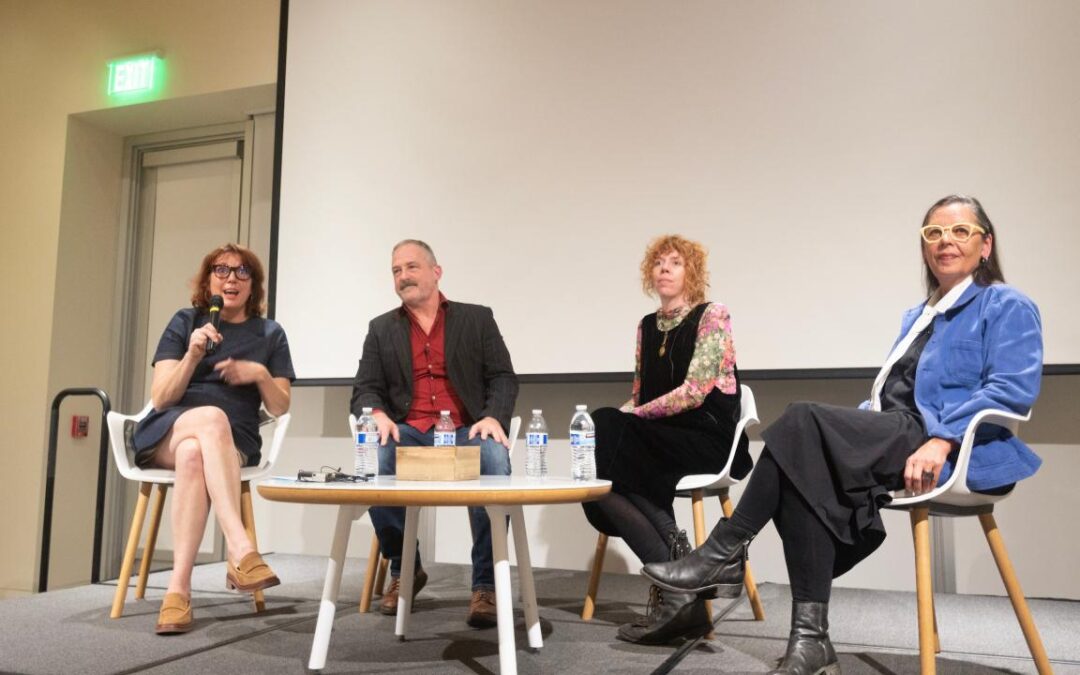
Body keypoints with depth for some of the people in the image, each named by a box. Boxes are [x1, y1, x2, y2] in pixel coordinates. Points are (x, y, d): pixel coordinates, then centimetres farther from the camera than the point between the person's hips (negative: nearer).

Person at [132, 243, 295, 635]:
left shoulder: (270, 334, 13)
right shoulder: (184, 322, 12)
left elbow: (280, 408, 9)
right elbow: (160, 399, 2)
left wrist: (260, 374, -9)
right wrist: (193, 354, -13)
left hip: (233, 441, 1)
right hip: (167, 432, 0)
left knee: (193, 455, -38)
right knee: (212, 416, -38)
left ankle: (178, 588, -43)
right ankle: (241, 549, -50)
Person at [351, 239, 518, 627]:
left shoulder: (477, 319, 12)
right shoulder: (382, 329, 17)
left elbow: (503, 378, 4)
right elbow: (365, 389, 8)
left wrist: (494, 416, -17)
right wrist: (378, 414, -16)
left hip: (466, 432, -1)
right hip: (408, 433, 2)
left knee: (495, 461, -35)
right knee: (373, 459, -32)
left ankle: (486, 584, -23)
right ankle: (404, 570, -8)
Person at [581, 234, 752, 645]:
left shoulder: (712, 316, -3)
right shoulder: (647, 326, 17)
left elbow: (694, 392, -14)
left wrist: (628, 418, -13)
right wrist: (616, 417, -5)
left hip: (707, 439, -6)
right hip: (658, 441, 6)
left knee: (608, 465, -26)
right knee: (598, 470, -25)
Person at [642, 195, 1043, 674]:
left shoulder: (1007, 307, 4)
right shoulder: (918, 316, 28)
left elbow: (1014, 388, -12)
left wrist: (942, 439, -25)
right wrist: (854, 427, 6)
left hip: (955, 452, -7)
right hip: (894, 436, 7)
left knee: (803, 421, -27)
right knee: (807, 468, -27)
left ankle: (726, 553, -23)